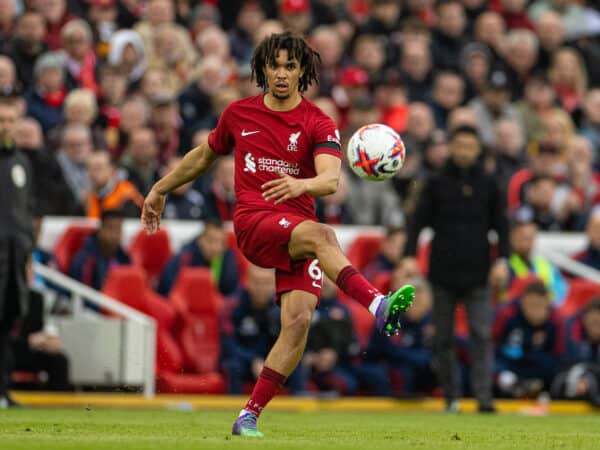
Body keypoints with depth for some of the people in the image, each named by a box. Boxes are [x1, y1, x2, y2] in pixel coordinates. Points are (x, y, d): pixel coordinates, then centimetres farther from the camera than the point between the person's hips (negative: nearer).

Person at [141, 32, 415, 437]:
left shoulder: (318, 124, 1)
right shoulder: (239, 114, 9)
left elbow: (331, 180, -17)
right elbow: (204, 155, 28)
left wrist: (301, 185, -39)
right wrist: (160, 190, 37)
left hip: (299, 227, 1)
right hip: (253, 222, -1)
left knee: (299, 319, -18)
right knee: (321, 235, -33)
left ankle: (249, 416, -11)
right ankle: (377, 305, -58)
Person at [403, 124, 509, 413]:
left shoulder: (488, 185, 9)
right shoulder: (436, 183, 6)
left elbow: (501, 225, 11)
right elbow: (419, 221, 3)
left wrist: (502, 260, 0)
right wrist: (410, 255, -10)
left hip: (478, 275, 0)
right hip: (443, 271, 0)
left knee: (482, 335, -11)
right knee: (443, 338, 3)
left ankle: (484, 395, -15)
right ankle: (451, 396, 12)